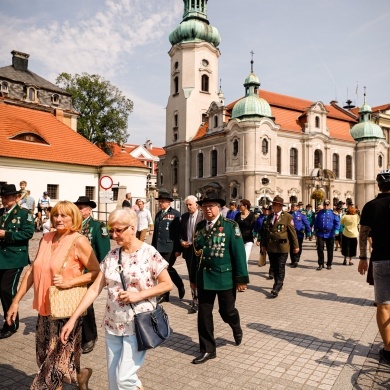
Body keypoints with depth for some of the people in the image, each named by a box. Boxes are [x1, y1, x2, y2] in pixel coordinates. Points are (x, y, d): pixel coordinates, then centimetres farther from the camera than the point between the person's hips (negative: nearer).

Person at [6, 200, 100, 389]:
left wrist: (69, 282, -22)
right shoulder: (46, 239, 5)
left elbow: (97, 272, -13)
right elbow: (32, 271, 10)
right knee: (46, 357, 17)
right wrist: (16, 301, 9)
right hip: (45, 308, 7)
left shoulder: (79, 241, -13)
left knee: (59, 360, 5)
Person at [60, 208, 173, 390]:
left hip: (138, 325, -5)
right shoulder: (111, 256, 1)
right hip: (112, 325, 5)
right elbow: (95, 289, 1)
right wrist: (73, 318, -4)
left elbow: (167, 284, -8)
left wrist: (138, 295, -19)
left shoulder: (149, 253, -12)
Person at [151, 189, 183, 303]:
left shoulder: (176, 214, -5)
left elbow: (179, 232, -10)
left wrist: (178, 249, -13)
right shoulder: (158, 214, 14)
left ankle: (180, 286, 14)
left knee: (167, 269, -8)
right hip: (159, 248, 6)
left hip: (170, 248, -6)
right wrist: (153, 247, 16)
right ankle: (165, 294, 22)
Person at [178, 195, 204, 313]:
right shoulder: (184, 216, 10)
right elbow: (180, 232, 16)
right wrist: (181, 241, -1)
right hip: (187, 249, 6)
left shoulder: (203, 216, -9)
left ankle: (196, 301, 0)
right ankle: (196, 297, 28)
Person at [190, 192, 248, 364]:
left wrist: (241, 278, -13)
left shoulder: (230, 225, -9)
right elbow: (195, 252, 10)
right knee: (204, 314, 7)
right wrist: (193, 277, 12)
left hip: (224, 277, -4)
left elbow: (239, 252, -11)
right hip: (204, 277, 4)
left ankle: (237, 330, 46)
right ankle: (207, 350, 22)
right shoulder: (199, 226, 5)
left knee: (227, 311, 12)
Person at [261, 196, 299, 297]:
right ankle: (279, 284, 28)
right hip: (271, 246, 5)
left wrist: (296, 246, -3)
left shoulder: (287, 217, -4)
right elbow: (266, 230, 15)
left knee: (280, 268, -3)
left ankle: (276, 289, -3)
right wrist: (263, 244, 15)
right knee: (274, 267, 12)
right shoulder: (269, 216, 11)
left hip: (282, 247, -5)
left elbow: (292, 232, -3)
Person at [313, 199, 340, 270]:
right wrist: (315, 231, 11)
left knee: (330, 250, 8)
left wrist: (336, 231, -15)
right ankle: (320, 264, 9)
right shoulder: (320, 213, 7)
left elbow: (337, 222, -2)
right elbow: (316, 222, 13)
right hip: (320, 234, 1)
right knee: (320, 249, -3)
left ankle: (329, 264, 21)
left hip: (330, 234, -1)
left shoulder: (333, 213, 0)